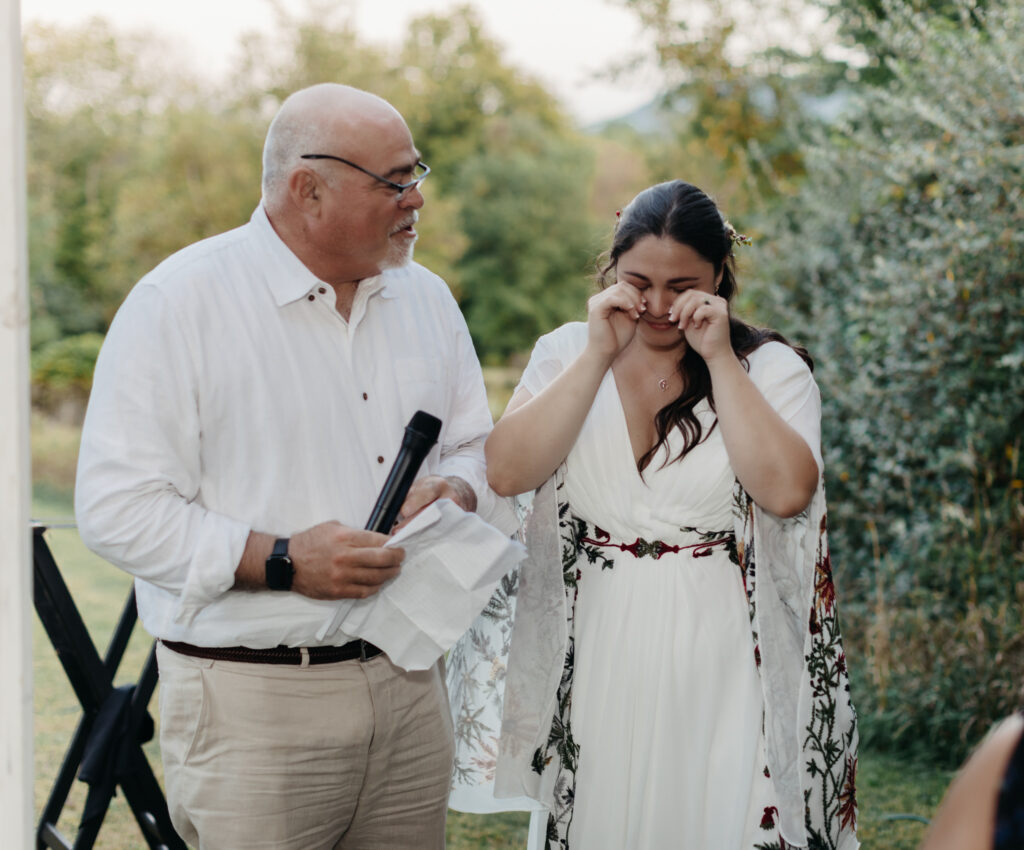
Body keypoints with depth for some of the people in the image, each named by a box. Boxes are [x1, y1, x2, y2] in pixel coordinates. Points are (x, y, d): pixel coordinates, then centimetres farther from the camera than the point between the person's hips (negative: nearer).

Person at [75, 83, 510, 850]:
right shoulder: (178, 302, -9)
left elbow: (478, 446, 21)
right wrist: (282, 561, -22)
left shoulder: (426, 297, 11)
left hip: (411, 688, 6)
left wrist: (455, 491, -3)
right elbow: (118, 508, -14)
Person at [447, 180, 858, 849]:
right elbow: (507, 472, -9)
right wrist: (600, 352, -11)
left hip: (718, 673, -2)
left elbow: (786, 491, -17)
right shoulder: (567, 353, 7)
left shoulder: (770, 368, 1)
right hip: (594, 664, 2)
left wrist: (719, 358, -13)